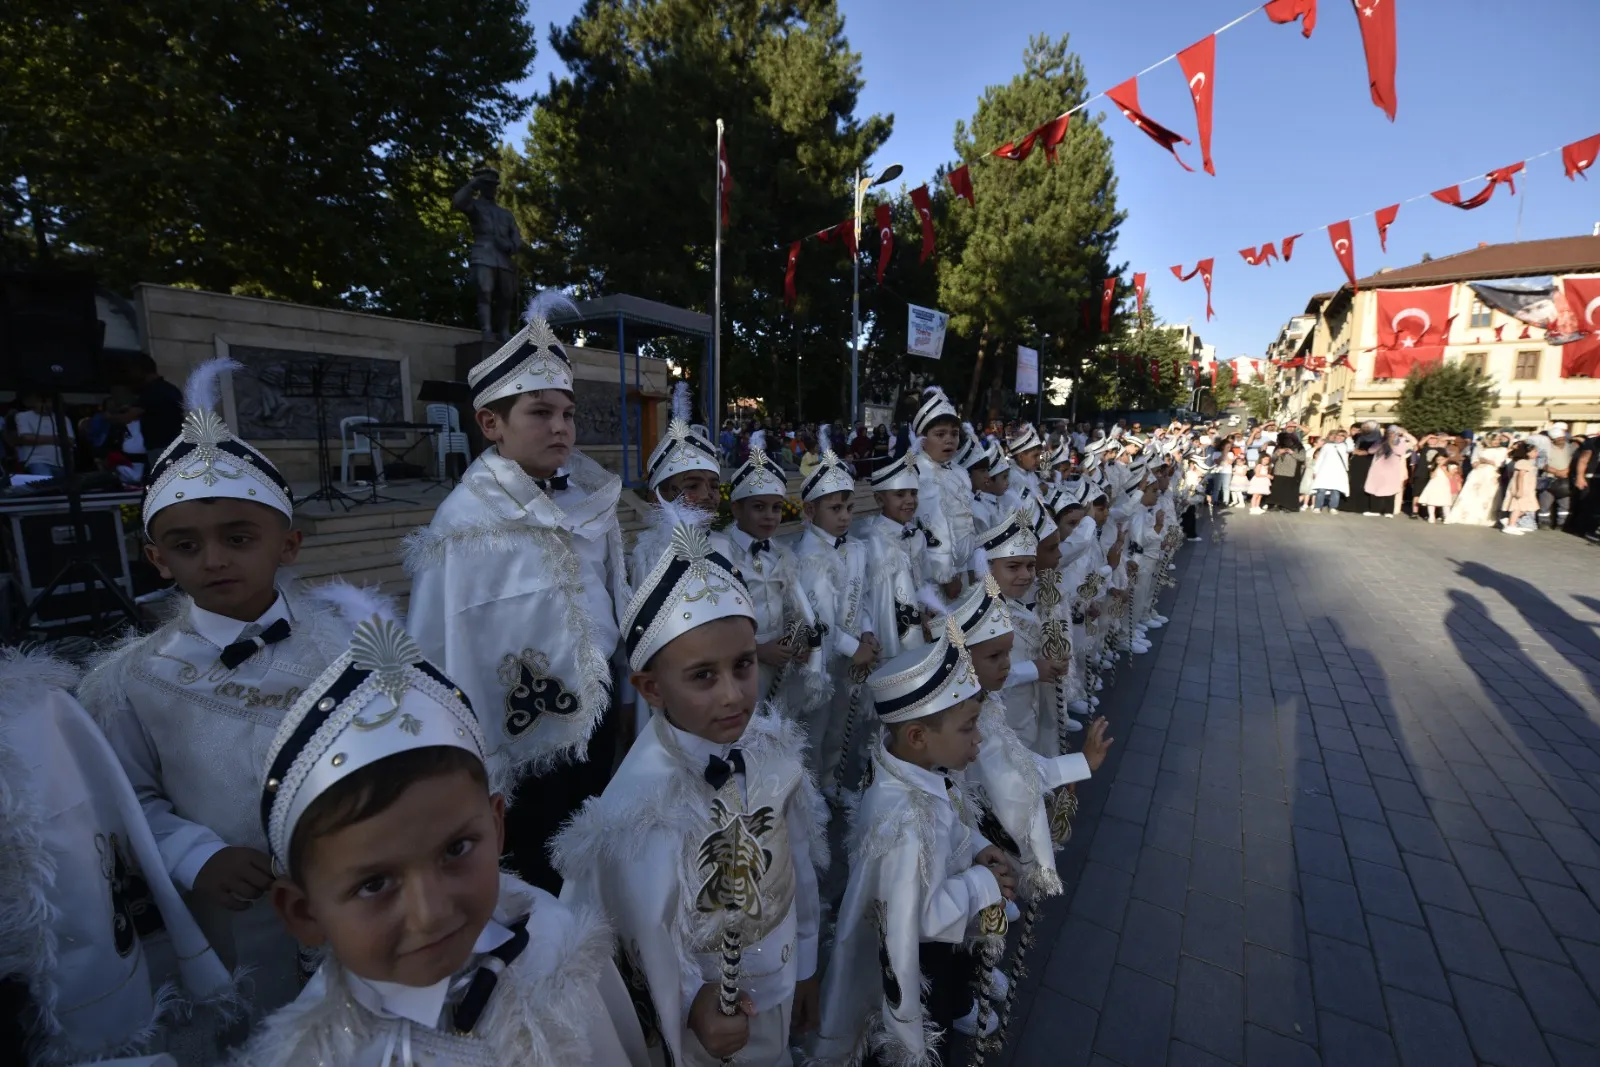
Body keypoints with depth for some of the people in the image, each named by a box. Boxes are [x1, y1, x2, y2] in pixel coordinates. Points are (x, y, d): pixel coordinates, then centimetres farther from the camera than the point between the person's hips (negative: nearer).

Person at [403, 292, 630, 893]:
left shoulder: (590, 499, -3)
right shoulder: (467, 522, -18)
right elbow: (449, 661, -15)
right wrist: (485, 776, -9)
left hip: (597, 720, 5)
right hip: (529, 746, -5)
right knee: (539, 884, 17)